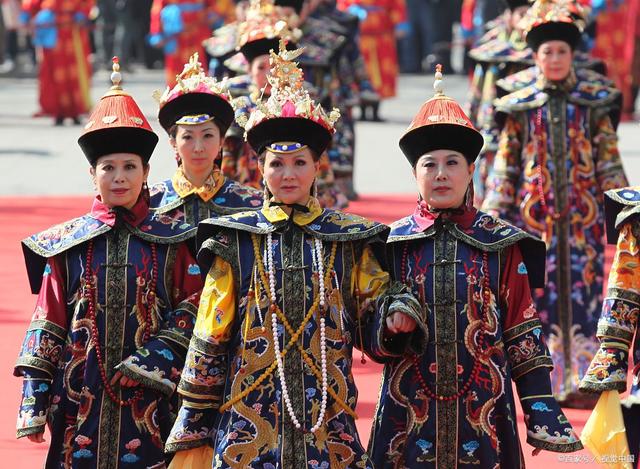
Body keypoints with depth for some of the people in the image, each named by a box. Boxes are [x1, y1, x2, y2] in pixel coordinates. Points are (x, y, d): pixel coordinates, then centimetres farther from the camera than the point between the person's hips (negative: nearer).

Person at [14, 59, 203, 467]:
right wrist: (34, 403, -2)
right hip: (80, 398, 1)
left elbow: (192, 310, 1)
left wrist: (152, 360, -12)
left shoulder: (172, 241, 3)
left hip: (148, 399, -1)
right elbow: (46, 324, 4)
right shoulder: (66, 243, 5)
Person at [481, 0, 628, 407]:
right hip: (535, 213, 0)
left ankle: (580, 381, -1)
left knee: (582, 289, -4)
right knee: (541, 290, -1)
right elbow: (505, 165, 8)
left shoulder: (593, 103, 5)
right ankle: (549, 382, 4)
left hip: (583, 213, 0)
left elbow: (609, 161, 7)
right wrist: (495, 213, 3)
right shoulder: (520, 108, 5)